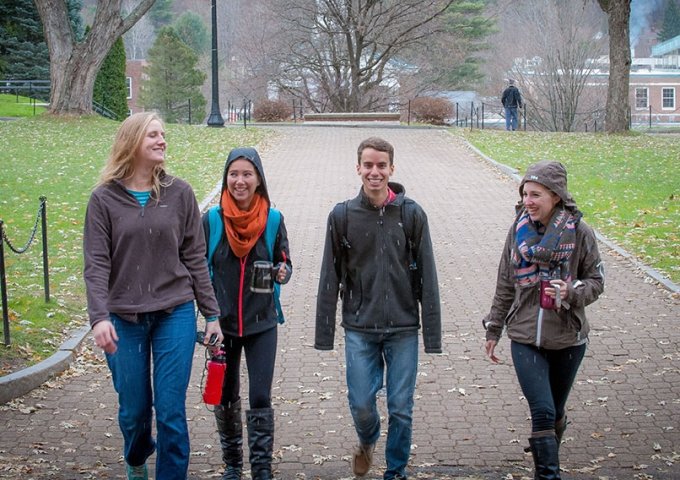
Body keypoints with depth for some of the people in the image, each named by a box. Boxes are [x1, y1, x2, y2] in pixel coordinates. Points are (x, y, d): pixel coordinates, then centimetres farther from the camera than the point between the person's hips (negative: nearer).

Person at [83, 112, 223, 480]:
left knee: (171, 411, -3)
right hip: (124, 319, 0)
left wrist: (211, 314, 3)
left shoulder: (179, 194, 2)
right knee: (133, 409, 11)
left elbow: (194, 258, 5)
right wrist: (99, 317, -18)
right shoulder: (104, 198, -2)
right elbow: (96, 265, -6)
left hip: (175, 314, 0)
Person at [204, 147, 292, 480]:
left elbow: (284, 262, 6)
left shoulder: (273, 219, -4)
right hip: (222, 324, 1)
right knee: (225, 397, 12)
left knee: (260, 399, -4)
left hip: (262, 324, -1)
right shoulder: (212, 220, -4)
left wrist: (283, 273, -18)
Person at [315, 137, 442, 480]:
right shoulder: (342, 216, -1)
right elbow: (330, 279, 2)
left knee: (401, 409, 4)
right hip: (359, 329, 0)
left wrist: (432, 334, -4)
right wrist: (324, 334, 0)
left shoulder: (412, 214, -3)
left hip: (403, 329, 0)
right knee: (361, 403, 1)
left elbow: (427, 278, -2)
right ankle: (367, 440, 35)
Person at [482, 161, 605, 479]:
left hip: (567, 339, 0)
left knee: (555, 410, 15)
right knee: (542, 411, -10)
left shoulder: (579, 233, -9)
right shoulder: (519, 230, -1)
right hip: (525, 338, 1)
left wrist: (571, 292, -22)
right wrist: (493, 329, 12)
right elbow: (505, 286, 8)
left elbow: (596, 282, -1)